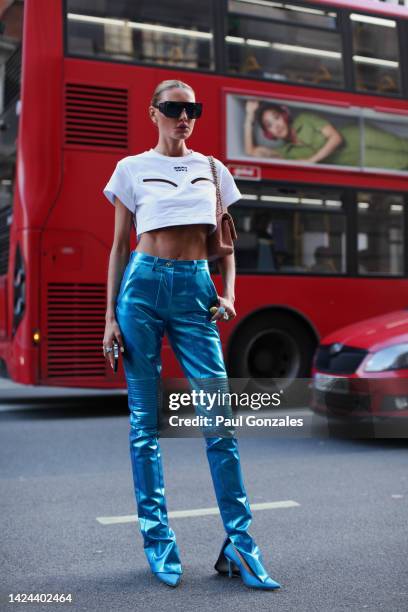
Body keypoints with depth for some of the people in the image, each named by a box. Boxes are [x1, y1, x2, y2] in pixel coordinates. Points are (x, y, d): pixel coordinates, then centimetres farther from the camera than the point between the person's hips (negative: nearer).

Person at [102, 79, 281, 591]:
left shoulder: (213, 170, 14)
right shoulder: (133, 168, 8)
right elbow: (119, 245, 7)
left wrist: (228, 295, -1)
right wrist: (110, 315, 1)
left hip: (194, 289, 1)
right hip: (143, 285, -1)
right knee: (145, 421, 1)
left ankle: (238, 544, 4)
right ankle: (158, 542, 12)